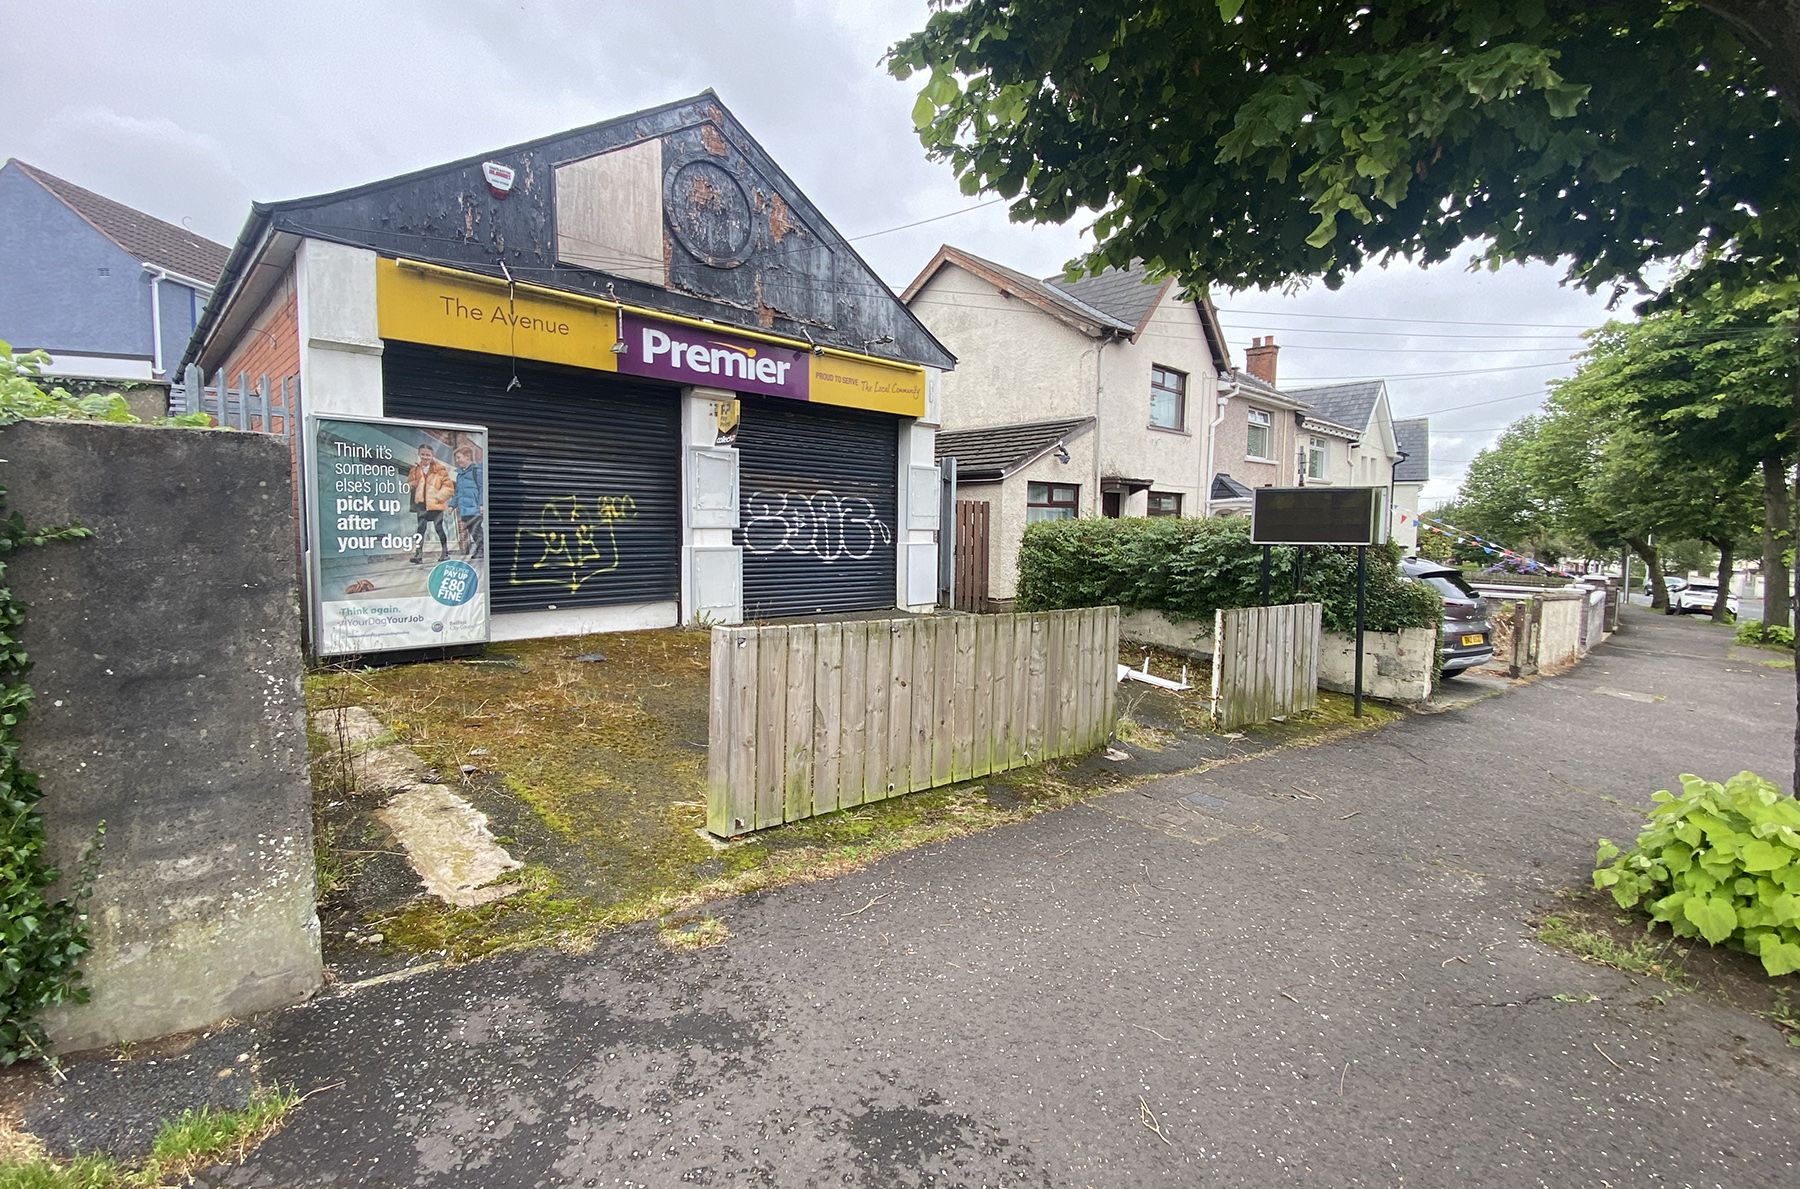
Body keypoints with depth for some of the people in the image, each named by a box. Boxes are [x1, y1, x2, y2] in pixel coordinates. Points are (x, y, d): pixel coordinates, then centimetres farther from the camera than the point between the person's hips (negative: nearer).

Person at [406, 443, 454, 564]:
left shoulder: (440, 469, -2)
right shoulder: (415, 469, 10)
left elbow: (449, 487, -4)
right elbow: (408, 485, 17)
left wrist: (438, 496, -13)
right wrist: (411, 485, -6)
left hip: (435, 504, -3)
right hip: (421, 504, 3)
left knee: (439, 527, 3)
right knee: (420, 528, 1)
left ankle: (445, 552, 15)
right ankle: (418, 553, 1)